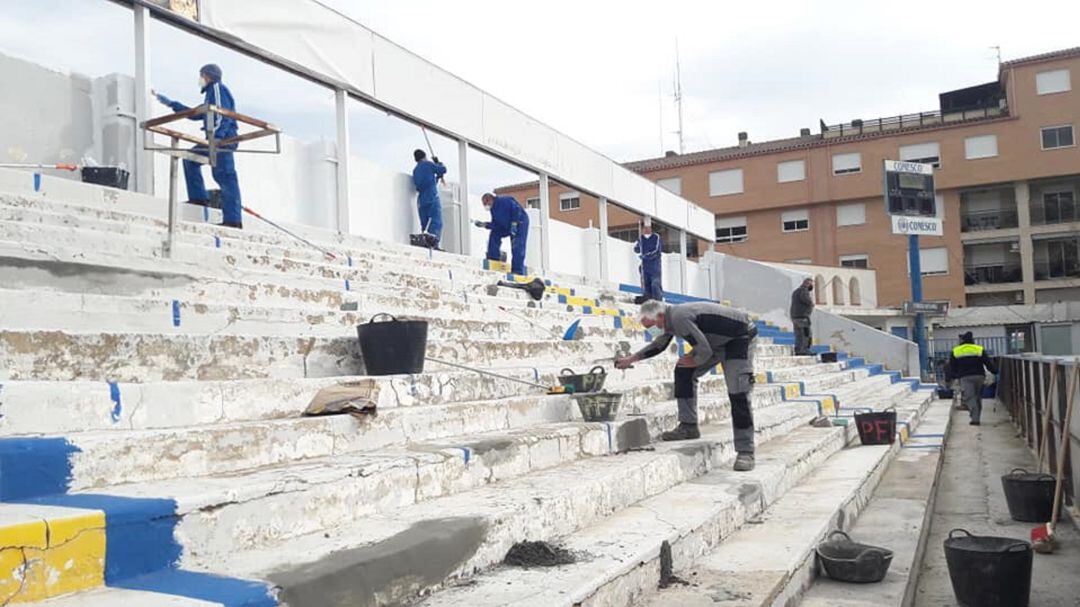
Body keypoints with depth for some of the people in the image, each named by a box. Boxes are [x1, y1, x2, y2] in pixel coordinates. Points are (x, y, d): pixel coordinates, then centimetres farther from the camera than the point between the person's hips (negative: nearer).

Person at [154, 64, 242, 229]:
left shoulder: (217, 87, -2)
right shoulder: (211, 92, 30)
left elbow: (222, 115, -17)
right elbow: (195, 114, 37)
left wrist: (215, 137, -28)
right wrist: (171, 104, 42)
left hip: (223, 139, -10)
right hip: (215, 140, 10)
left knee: (225, 176, -16)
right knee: (190, 158, 17)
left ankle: (233, 220, -22)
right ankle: (198, 197, 12)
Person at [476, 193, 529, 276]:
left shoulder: (504, 201, -18)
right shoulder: (493, 209, 7)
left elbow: (516, 210, -25)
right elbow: (495, 225, 2)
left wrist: (514, 223, -27)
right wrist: (484, 224, -11)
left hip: (520, 223, -9)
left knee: (517, 248, -16)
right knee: (494, 234, 0)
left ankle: (518, 271, -16)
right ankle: (494, 258, 1)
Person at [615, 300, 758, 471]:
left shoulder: (680, 318, -31)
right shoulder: (671, 319, 0)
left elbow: (704, 351, -32)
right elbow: (658, 345, 19)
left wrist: (693, 361, -12)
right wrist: (631, 359, 18)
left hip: (740, 337, -9)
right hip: (717, 340, 10)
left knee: (738, 394, -15)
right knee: (683, 371, 2)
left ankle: (745, 452, -10)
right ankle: (688, 427, 7)